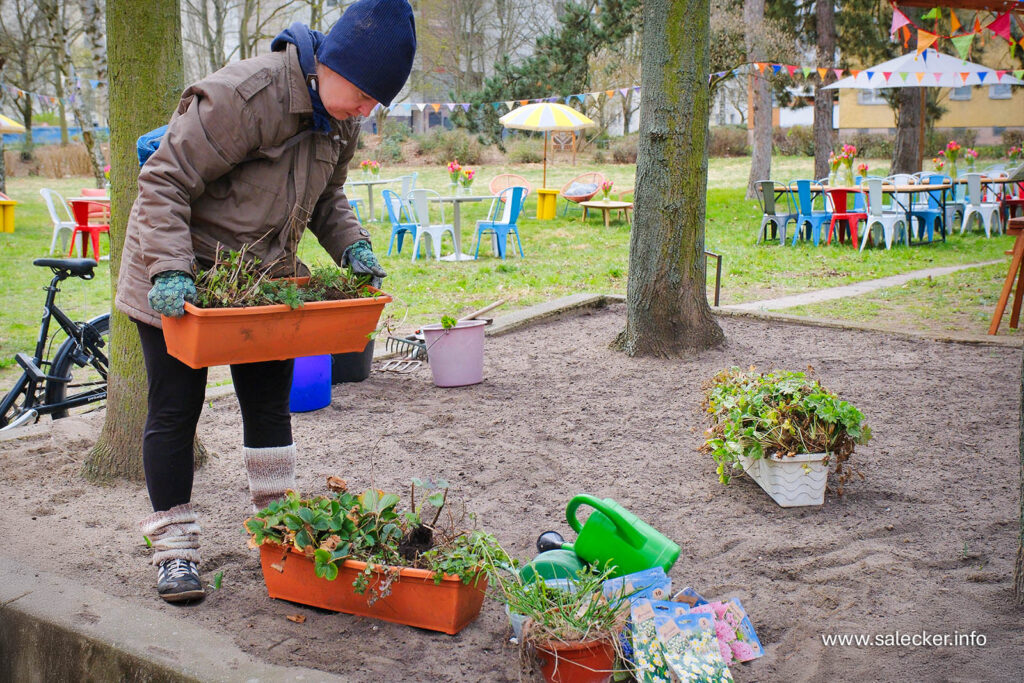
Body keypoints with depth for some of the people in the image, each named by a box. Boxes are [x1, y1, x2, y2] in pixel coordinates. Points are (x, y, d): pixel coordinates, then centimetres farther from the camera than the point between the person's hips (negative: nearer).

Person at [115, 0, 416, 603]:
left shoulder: (340, 121, -2)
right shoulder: (242, 96, -28)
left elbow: (327, 198, 13)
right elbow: (165, 181, -27)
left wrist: (353, 245, -6)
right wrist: (171, 270, -37)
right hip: (176, 283, -7)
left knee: (270, 402, 11)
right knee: (175, 411, 2)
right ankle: (174, 547, 14)